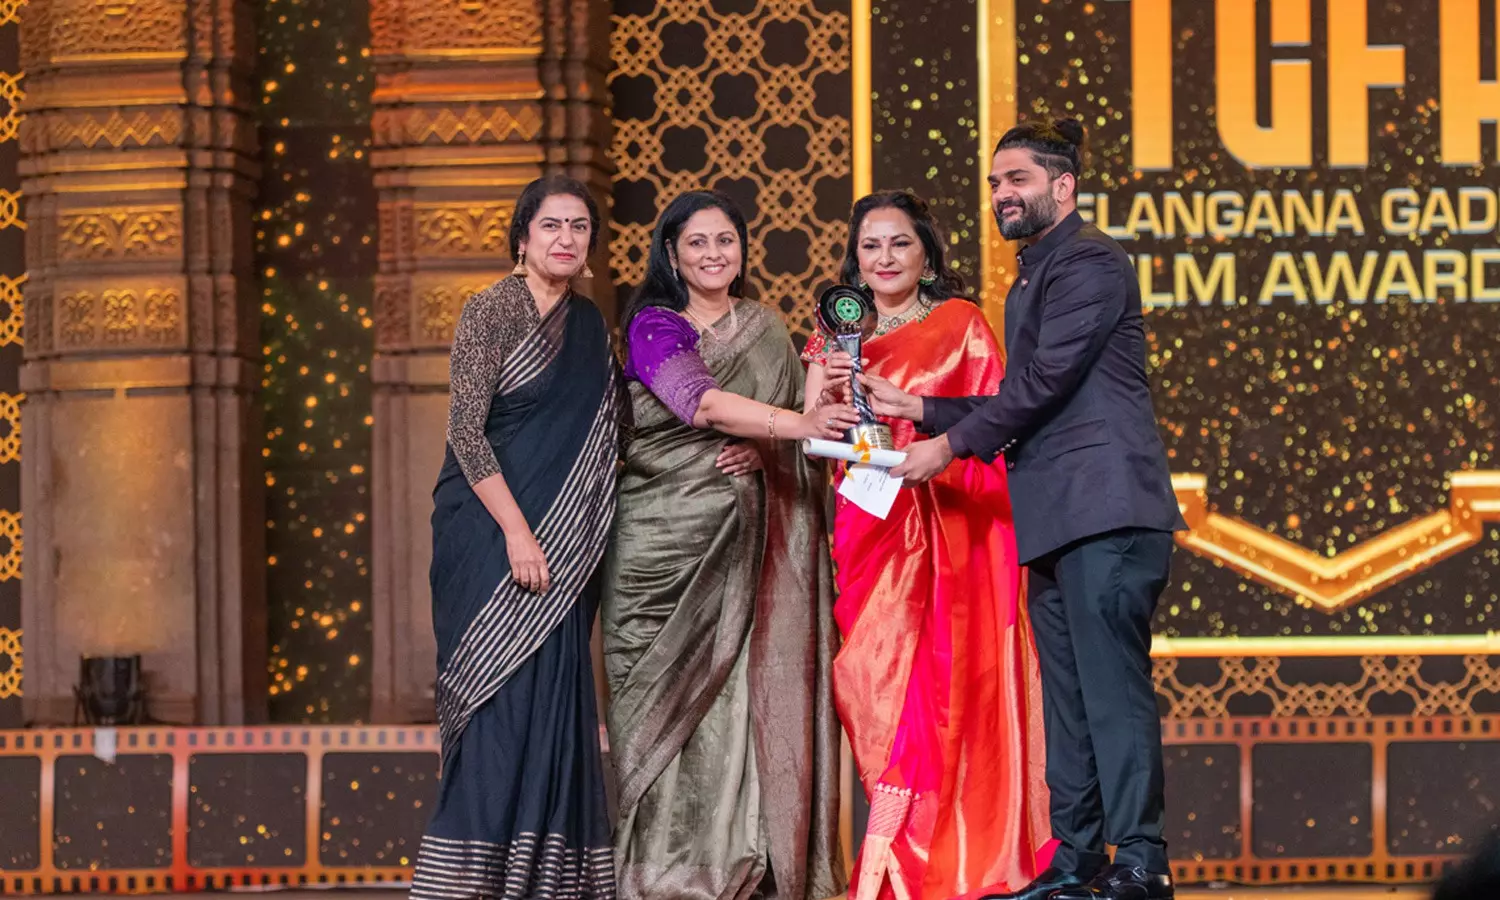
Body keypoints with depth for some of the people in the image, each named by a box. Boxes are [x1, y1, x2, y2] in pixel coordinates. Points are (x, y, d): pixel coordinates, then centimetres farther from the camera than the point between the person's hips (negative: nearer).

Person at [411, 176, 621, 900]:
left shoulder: (589, 326, 13)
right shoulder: (490, 312, -6)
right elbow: (466, 432, -12)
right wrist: (517, 532, -18)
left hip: (559, 539, 6)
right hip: (489, 532, -6)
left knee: (553, 699, 4)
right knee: (503, 698, -10)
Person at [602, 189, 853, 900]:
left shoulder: (765, 328, 15)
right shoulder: (653, 326, -1)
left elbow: (792, 411, 15)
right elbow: (702, 401, -17)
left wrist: (762, 447, -8)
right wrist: (798, 424, -29)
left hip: (746, 535, 4)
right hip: (664, 531, -4)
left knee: (743, 684, -3)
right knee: (668, 688, -6)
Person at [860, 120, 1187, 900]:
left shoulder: (1091, 264, -6)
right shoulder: (1028, 284, 24)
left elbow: (1044, 382, -13)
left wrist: (950, 446, -7)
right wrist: (915, 408, 15)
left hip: (1106, 509, -10)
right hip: (1055, 522, 10)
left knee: (1113, 688, -13)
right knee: (1068, 697, 10)